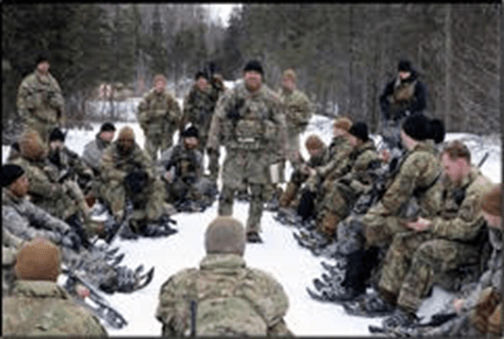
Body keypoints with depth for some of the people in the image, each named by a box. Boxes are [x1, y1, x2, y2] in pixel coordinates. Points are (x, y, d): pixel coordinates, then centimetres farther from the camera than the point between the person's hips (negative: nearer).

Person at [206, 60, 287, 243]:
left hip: (260, 150, 2)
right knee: (229, 187, -1)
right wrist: (213, 142, -1)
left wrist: (282, 148, 8)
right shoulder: (233, 95, -1)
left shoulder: (270, 98, 4)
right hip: (236, 147, -2)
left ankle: (253, 229, 15)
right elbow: (218, 117, 2)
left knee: (258, 190, 4)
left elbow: (280, 123, 10)